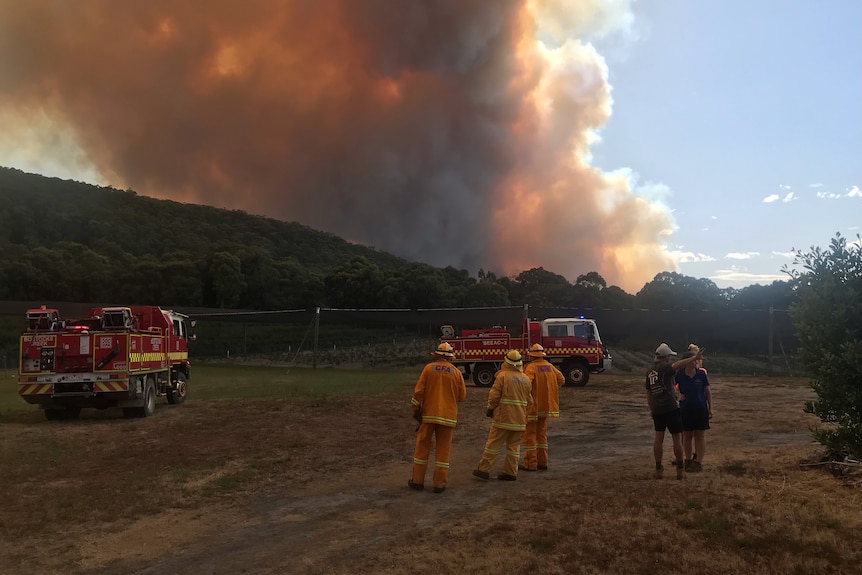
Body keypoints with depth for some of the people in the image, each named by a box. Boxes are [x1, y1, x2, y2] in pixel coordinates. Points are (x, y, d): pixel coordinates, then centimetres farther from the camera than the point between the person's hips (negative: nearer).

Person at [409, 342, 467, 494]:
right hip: (448, 416, 0)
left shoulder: (429, 368, -2)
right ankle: (439, 484, 7)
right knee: (443, 450, 6)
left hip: (428, 414, 0)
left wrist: (416, 409, 6)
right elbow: (462, 396, 2)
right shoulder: (456, 372, -2)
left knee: (422, 447, 10)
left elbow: (419, 391, -5)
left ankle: (417, 481, 15)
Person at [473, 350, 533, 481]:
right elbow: (529, 401, 13)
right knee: (514, 445, 10)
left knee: (493, 443, -1)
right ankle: (511, 472, 12)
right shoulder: (526, 379, 8)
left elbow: (494, 396, -11)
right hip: (519, 419, 5)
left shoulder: (503, 376, -9)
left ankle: (484, 469, 1)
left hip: (503, 417, -5)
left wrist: (490, 409, 5)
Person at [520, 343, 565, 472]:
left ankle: (530, 464, 4)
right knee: (542, 433, 17)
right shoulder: (549, 366, 6)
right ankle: (542, 462, 20)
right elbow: (561, 379, 11)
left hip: (533, 406, -6)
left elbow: (527, 383, -29)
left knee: (529, 434, 2)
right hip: (546, 406, 7)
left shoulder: (531, 367, -14)